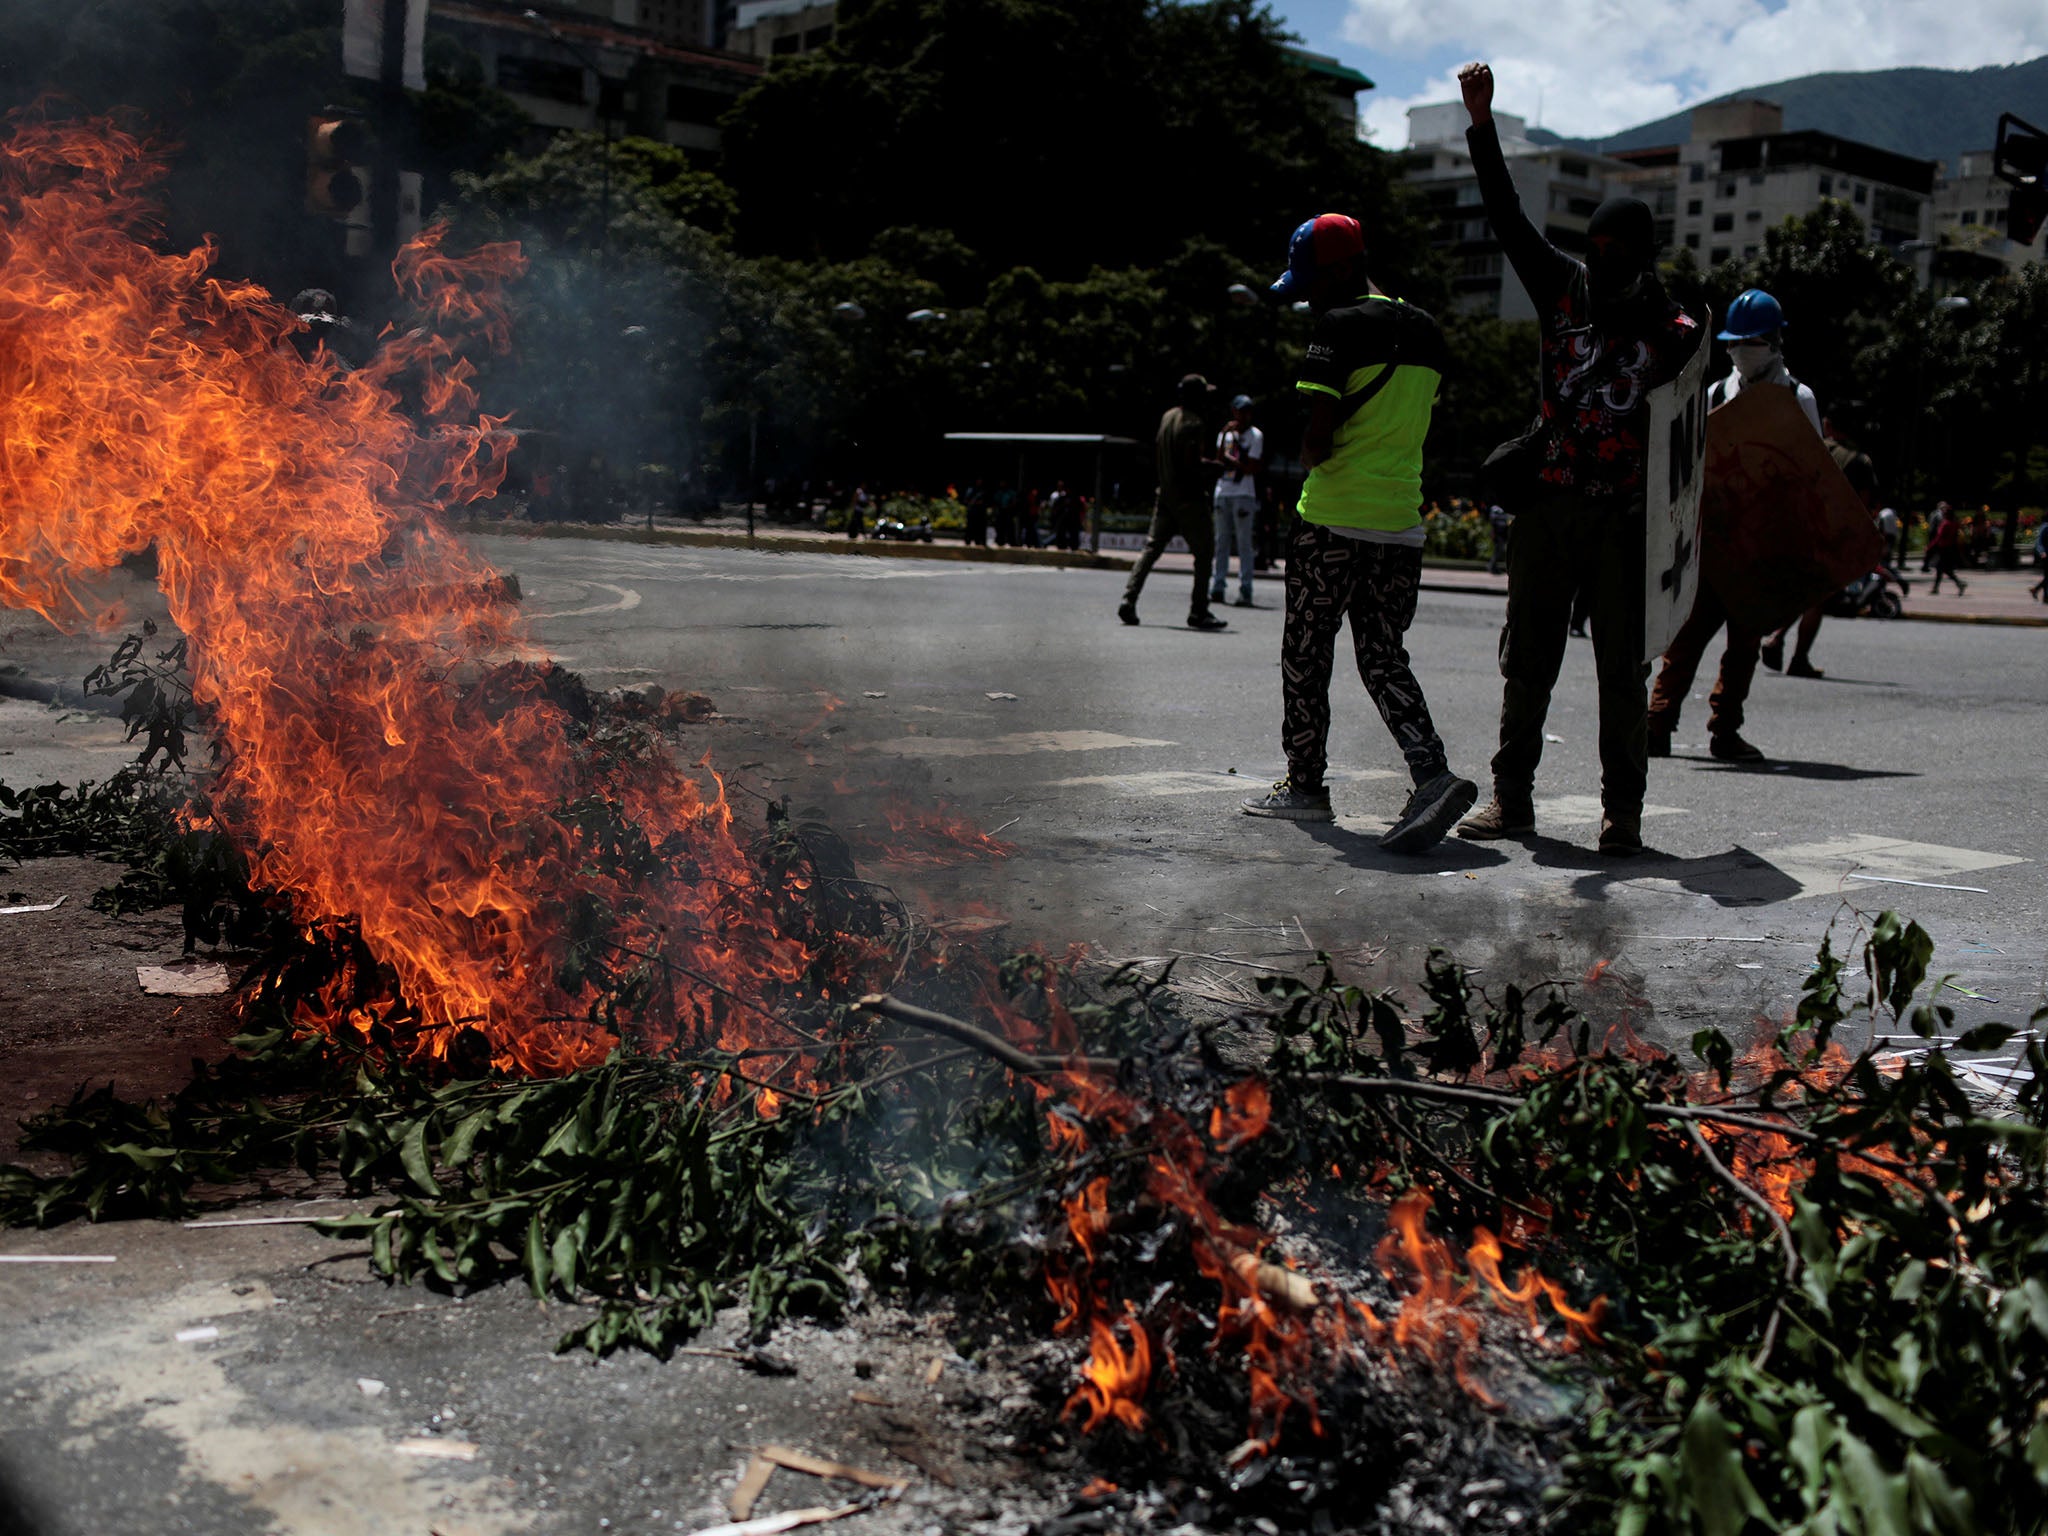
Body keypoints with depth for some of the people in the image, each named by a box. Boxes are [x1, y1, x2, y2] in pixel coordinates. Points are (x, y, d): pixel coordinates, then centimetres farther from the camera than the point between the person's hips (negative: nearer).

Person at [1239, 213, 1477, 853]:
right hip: (1402, 522, 6)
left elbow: (1318, 435, -16)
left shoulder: (1340, 326, -10)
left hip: (1334, 518, -6)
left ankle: (1306, 784, 17)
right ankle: (1433, 773, -12)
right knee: (1383, 658, 8)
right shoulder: (1427, 332, 12)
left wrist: (1311, 455, 5)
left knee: (1306, 655, 9)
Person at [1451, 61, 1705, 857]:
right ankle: (1511, 798, 15)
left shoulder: (1675, 328, 3)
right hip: (1547, 503, 2)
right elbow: (1508, 217, -1)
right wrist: (1482, 124, -9)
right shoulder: (1562, 286, 7)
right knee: (1528, 658, 7)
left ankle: (1622, 811, 9)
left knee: (1623, 667, 1)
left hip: (1625, 514, -2)